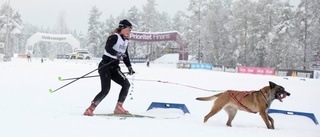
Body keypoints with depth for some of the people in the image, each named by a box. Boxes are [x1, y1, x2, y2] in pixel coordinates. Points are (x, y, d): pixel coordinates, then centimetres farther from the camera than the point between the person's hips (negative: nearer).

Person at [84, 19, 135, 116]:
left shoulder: (125, 41, 15)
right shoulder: (114, 37, -11)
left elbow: (125, 56, 25)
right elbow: (107, 48, -29)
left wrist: (129, 67, 15)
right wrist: (117, 54, -43)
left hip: (114, 68, 8)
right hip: (105, 66, -8)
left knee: (126, 84, -5)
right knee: (105, 90, -18)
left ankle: (118, 108, 0)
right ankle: (90, 109, -10)